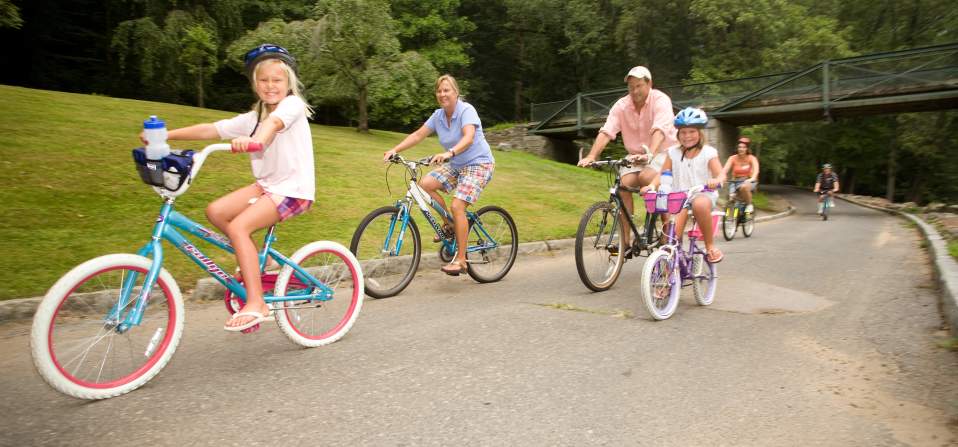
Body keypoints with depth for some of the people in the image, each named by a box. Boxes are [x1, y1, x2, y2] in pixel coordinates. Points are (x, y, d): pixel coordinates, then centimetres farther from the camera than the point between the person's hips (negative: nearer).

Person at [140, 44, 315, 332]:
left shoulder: (293, 104, -9)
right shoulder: (251, 119, 12)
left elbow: (274, 121, -32)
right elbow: (210, 129, 7)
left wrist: (255, 140, -53)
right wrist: (165, 134, -2)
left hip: (294, 188, -8)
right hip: (267, 184, 8)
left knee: (238, 226, -22)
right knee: (215, 211, -4)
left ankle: (256, 304, -17)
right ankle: (253, 262, 14)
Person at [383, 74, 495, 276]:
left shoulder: (466, 110, -19)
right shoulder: (438, 115, 2)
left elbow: (468, 138, -35)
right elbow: (418, 134, 1)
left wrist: (449, 153, -52)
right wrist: (395, 149, -13)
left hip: (478, 164, -7)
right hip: (455, 164, 7)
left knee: (457, 206, -21)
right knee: (425, 184, -12)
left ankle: (460, 260, -12)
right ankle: (449, 225, 7)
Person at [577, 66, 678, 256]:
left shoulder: (660, 100, -15)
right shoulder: (621, 105, -4)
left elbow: (659, 130, -32)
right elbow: (606, 132, -16)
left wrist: (649, 154, -50)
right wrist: (591, 156, -31)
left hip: (663, 153, -4)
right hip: (635, 156, 4)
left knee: (646, 177, -34)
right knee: (623, 184, -21)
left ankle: (666, 220, -11)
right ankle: (625, 242, -16)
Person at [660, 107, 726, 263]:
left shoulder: (708, 152, 0)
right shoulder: (673, 152, 7)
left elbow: (720, 173, -9)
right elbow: (663, 174, 5)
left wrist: (716, 180, -34)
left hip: (703, 193, -2)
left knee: (700, 205, -39)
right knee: (672, 234, -23)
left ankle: (710, 245, -19)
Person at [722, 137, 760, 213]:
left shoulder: (752, 158, -7)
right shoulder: (733, 158, -4)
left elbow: (756, 170, -25)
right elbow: (725, 170, -18)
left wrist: (752, 179, -47)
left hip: (748, 182, -2)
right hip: (735, 182, 2)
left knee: (744, 187, -36)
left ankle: (749, 205, -12)